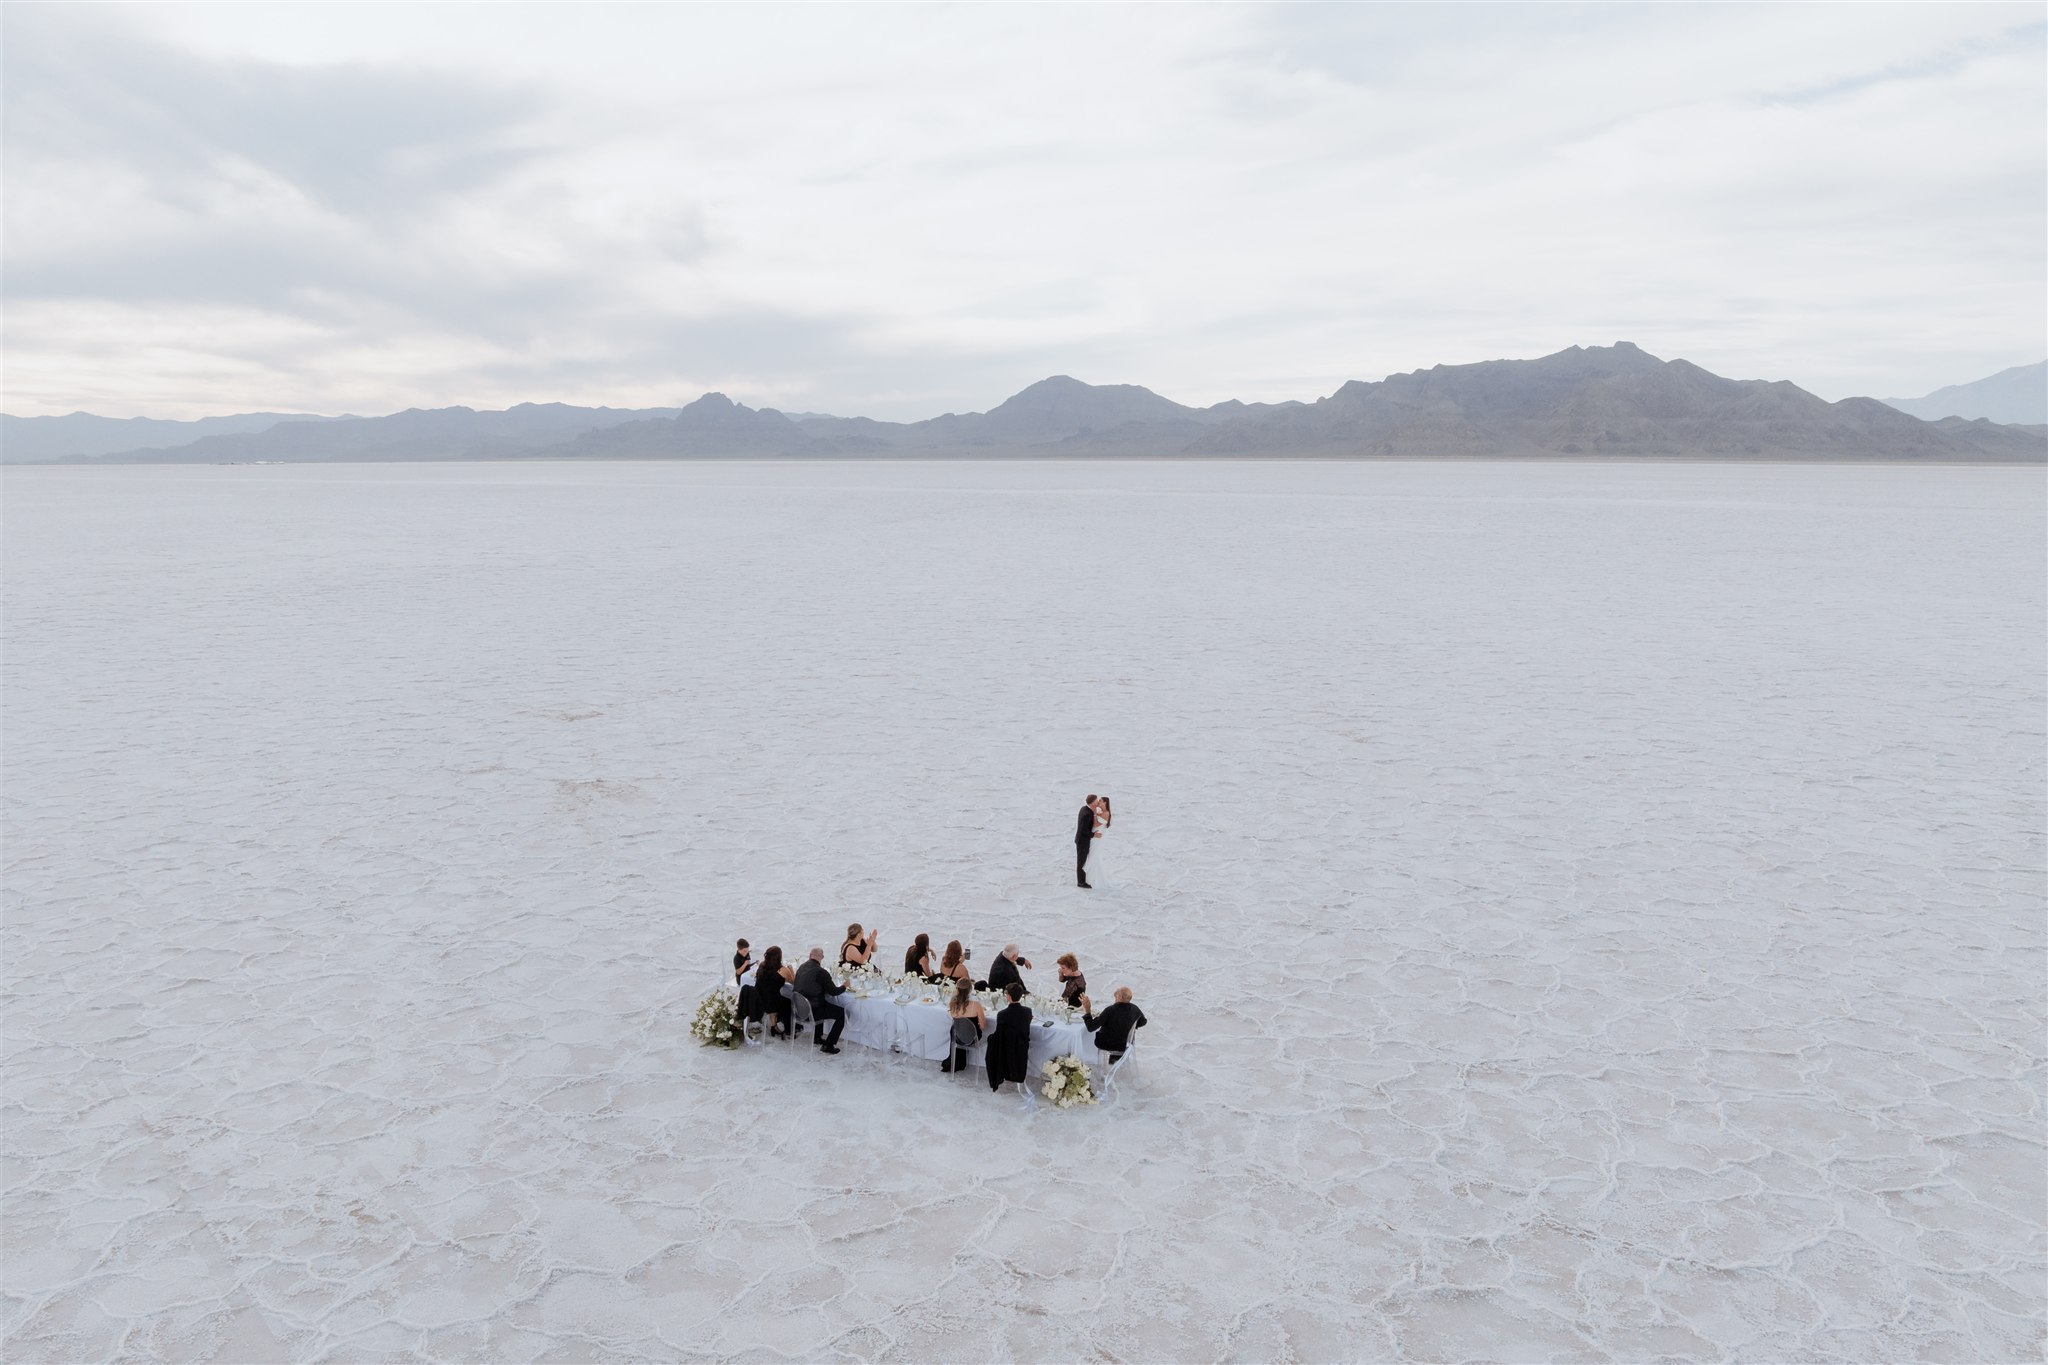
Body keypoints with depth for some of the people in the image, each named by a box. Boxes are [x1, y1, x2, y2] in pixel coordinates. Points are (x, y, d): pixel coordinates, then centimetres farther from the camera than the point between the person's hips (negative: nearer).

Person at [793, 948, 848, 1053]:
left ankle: (817, 1036, 39)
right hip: (812, 1011, -8)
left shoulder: (801, 968, 5)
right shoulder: (821, 972, -18)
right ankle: (828, 1045, 3)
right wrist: (844, 986, 10)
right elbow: (834, 991, -10)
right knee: (842, 1013, 3)